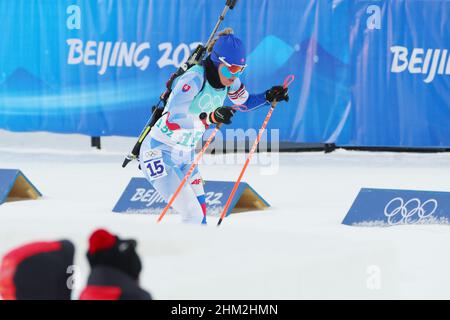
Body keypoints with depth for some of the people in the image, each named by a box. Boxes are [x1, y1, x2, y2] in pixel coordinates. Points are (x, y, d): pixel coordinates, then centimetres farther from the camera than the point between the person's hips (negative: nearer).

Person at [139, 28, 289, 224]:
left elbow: (244, 102, 20)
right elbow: (172, 120, -38)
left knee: (200, 216, 6)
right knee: (193, 215, -18)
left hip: (185, 155, 8)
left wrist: (268, 97, 3)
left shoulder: (228, 79, -2)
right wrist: (210, 118, -50)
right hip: (160, 154, -8)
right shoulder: (194, 79, -26)